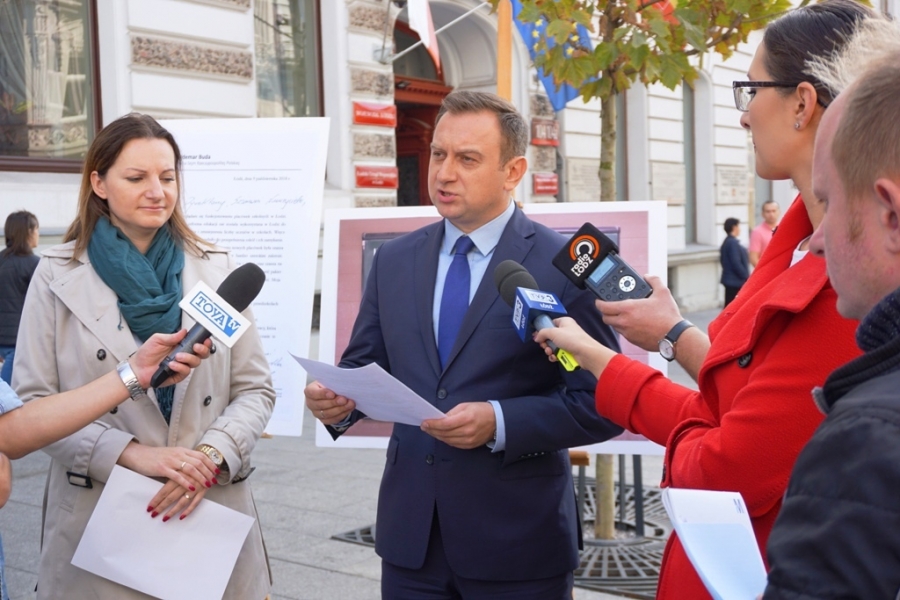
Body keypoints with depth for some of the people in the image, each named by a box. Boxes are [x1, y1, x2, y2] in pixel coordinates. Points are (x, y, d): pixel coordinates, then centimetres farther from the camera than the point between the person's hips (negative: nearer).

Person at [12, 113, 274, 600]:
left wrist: (209, 457, -15)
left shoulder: (216, 270, 4)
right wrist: (134, 454, -17)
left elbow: (255, 389, 3)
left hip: (212, 516, 2)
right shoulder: (57, 277, 0)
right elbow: (31, 402, -4)